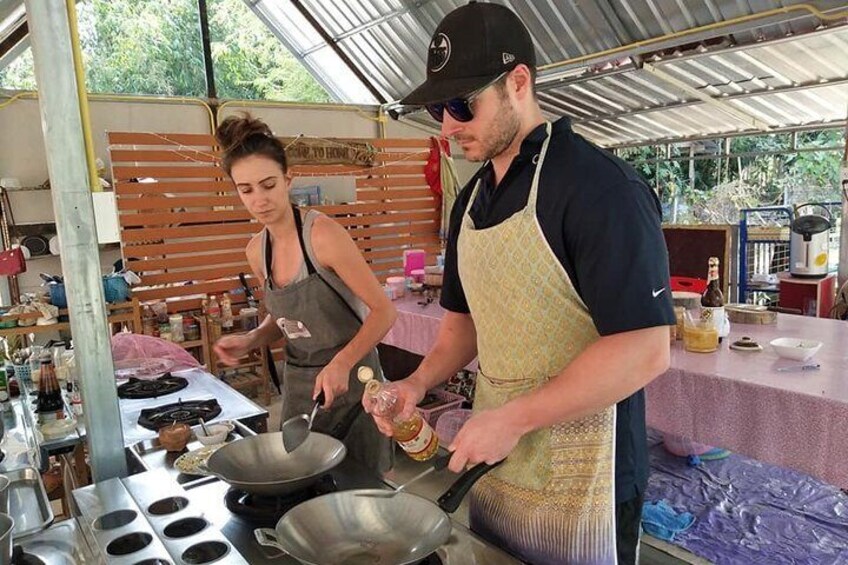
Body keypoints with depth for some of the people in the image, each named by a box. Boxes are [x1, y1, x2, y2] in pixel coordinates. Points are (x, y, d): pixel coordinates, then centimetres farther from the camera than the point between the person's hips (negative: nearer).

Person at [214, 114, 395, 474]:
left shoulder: (323, 234, -19)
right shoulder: (256, 251, 1)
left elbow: (384, 311, -19)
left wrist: (342, 363, -31)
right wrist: (251, 340, -3)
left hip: (348, 380, -5)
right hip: (298, 383, 6)